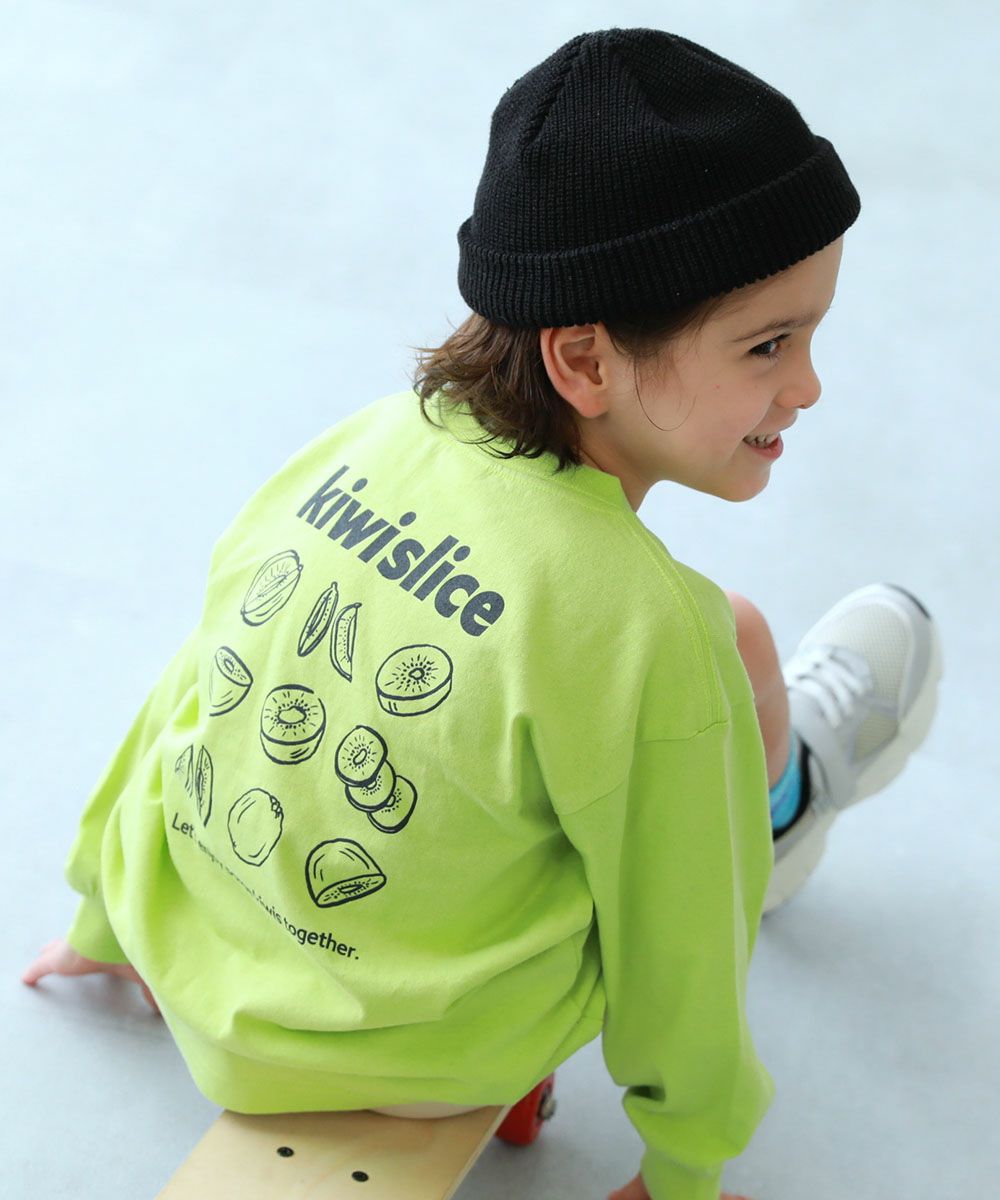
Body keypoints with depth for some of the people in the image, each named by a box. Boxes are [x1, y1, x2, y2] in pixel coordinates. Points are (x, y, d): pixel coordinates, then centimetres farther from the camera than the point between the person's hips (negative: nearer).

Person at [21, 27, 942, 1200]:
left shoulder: (361, 442, -13)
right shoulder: (643, 633, -30)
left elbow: (188, 696, 1)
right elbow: (671, 960, -17)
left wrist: (112, 922, 19)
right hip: (421, 1062, -5)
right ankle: (784, 790, 35)